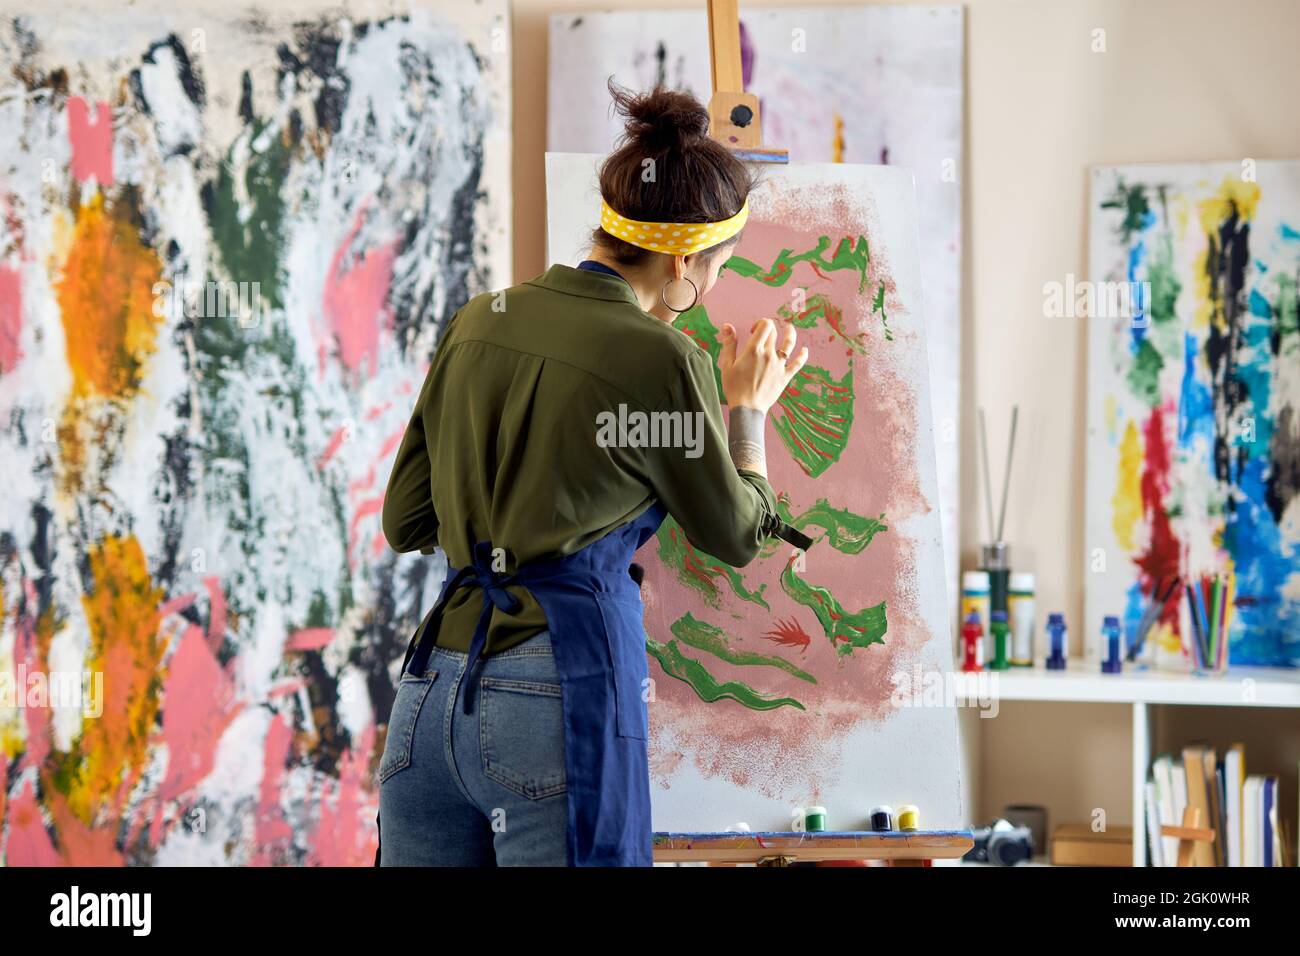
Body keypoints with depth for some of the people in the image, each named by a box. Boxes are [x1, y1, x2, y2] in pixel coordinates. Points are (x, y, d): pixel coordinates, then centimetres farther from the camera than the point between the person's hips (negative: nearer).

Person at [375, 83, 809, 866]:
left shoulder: (478, 323, 9)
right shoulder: (660, 359, -7)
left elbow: (405, 523, 14)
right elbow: (737, 536, 8)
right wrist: (750, 406, 23)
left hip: (433, 687, 6)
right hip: (564, 686, -6)